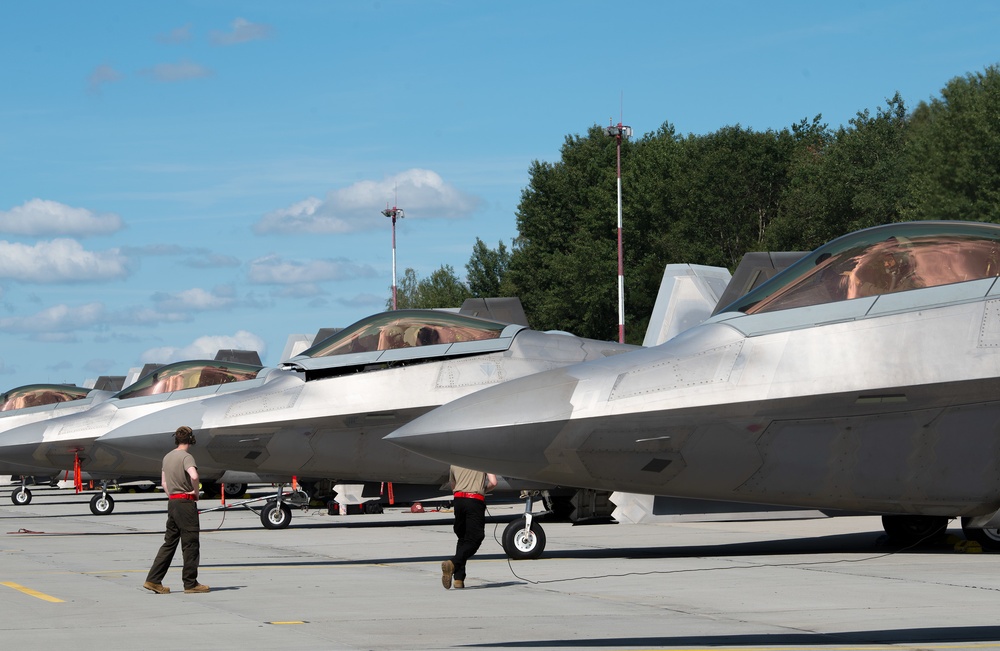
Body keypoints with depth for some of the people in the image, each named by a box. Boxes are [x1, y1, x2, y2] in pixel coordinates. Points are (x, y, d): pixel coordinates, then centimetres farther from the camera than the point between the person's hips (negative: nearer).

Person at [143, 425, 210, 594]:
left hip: (172, 503, 8)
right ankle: (190, 583, 2)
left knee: (169, 542, 11)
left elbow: (164, 482, 22)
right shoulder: (186, 456, -12)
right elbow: (194, 476, -30)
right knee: (190, 544, -1)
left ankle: (153, 580, 8)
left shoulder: (167, 457, 15)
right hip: (186, 502, -8)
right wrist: (195, 492, -14)